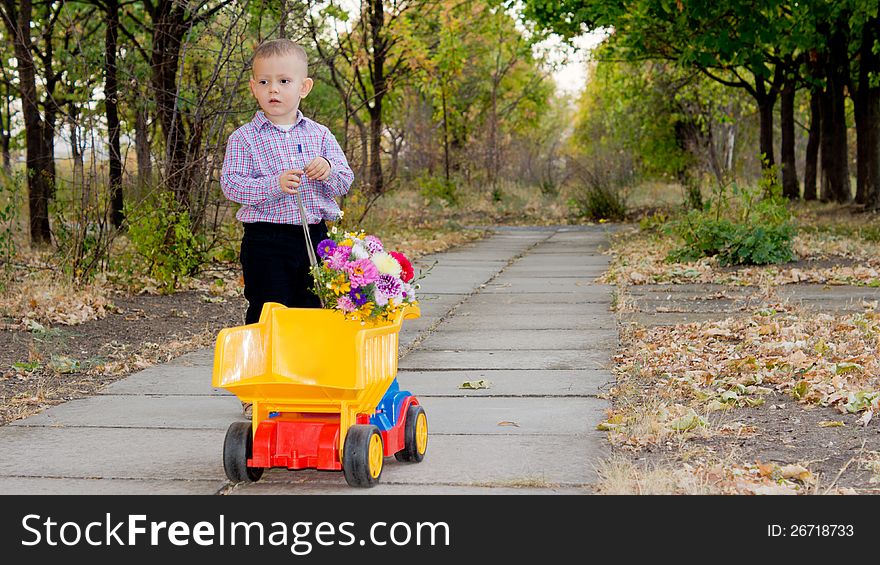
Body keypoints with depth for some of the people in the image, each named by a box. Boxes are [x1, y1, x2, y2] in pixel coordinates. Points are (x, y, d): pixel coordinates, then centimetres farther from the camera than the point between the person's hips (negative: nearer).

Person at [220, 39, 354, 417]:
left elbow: (344, 181, 7)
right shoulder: (244, 138, 0)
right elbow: (231, 185, -9)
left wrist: (328, 170, -15)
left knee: (313, 312, 9)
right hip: (266, 241, -3)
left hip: (314, 236, 3)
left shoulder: (319, 135, 9)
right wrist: (274, 185, -23)